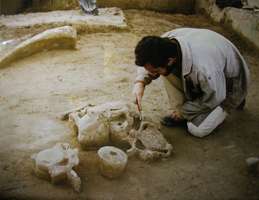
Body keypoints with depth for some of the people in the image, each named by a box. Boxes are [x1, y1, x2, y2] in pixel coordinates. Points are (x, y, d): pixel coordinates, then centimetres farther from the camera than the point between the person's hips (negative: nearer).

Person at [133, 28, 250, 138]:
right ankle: (180, 112, 0)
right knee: (166, 70, -19)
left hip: (229, 82, -5)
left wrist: (183, 111, -13)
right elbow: (148, 61, -3)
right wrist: (140, 82, -22)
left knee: (198, 130, -17)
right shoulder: (166, 41, -26)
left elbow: (214, 99, -24)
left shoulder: (202, 67, -44)